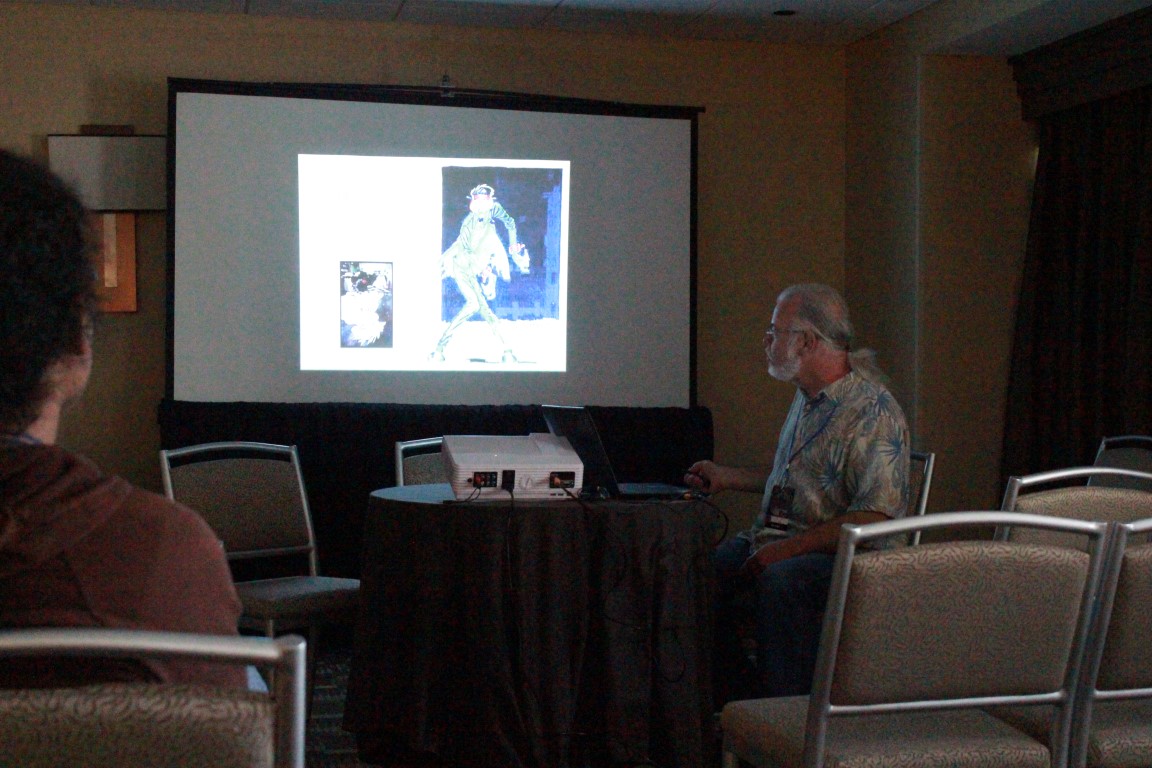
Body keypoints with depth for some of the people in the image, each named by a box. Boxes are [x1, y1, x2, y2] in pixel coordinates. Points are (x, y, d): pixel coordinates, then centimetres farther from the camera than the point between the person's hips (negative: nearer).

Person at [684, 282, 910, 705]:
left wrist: (789, 548, -24)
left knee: (778, 581, -37)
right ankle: (741, 706, -1)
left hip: (843, 555, -9)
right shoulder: (807, 398, 17)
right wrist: (728, 477, 25)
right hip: (777, 541, 9)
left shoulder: (872, 412, -14)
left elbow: (875, 516, -22)